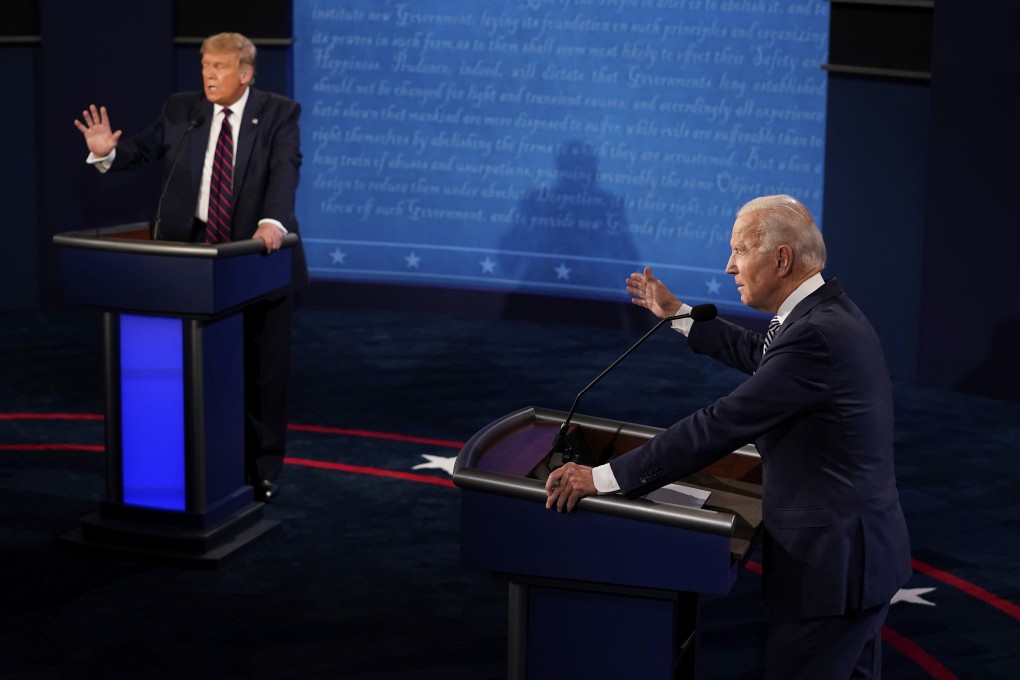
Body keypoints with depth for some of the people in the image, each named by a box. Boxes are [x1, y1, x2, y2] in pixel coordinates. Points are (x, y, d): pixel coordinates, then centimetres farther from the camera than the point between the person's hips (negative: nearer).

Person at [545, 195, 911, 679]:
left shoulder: (817, 335, -24)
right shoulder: (830, 314, 7)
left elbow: (721, 425, -26)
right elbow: (763, 358, 27)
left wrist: (604, 477, -22)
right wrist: (678, 315, 31)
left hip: (832, 560, -10)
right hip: (859, 548, 10)